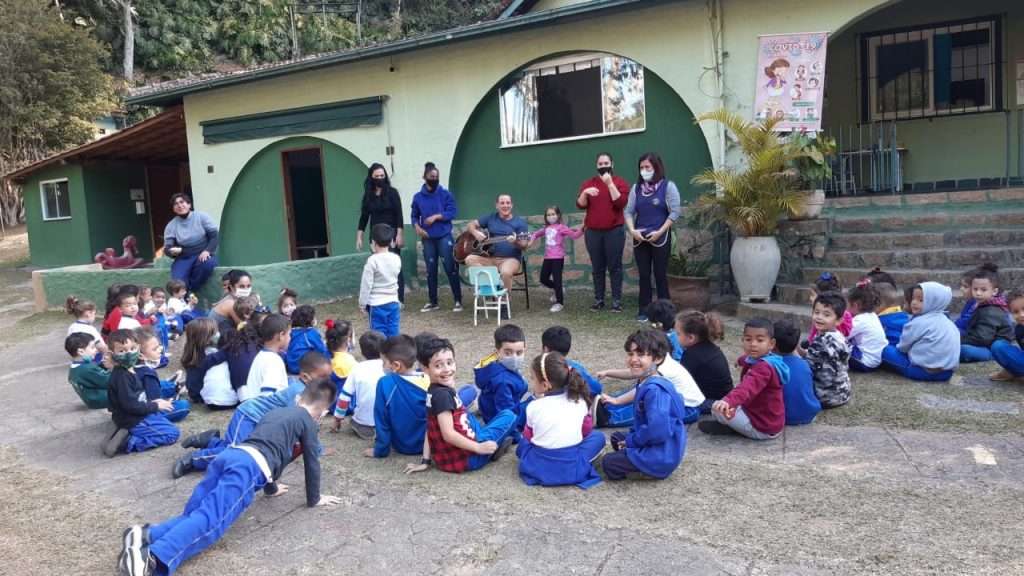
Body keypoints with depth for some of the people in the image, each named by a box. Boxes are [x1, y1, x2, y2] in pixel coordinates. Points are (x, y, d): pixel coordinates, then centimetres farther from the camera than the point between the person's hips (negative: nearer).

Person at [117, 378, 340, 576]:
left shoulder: (276, 412, 37)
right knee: (209, 520, -21)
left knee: (194, 513, 4)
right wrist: (314, 498, 29)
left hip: (229, 455, 8)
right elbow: (312, 461, 16)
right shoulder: (306, 420, 15)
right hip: (249, 466, -8)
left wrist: (271, 487, 60)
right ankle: (153, 558, -41)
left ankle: (147, 534, -20)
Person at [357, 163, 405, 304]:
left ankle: (399, 300, -3)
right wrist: (359, 237, 7)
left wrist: (399, 235, -14)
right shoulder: (368, 195, 8)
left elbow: (399, 215, -7)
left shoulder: (392, 192, -4)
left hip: (391, 233, -4)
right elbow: (364, 216, 11)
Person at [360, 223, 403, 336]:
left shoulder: (372, 261, -15)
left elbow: (366, 284, -11)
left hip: (377, 304, -5)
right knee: (393, 332, 9)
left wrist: (362, 303, -4)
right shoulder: (396, 259, 0)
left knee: (379, 334, 1)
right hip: (393, 302, 5)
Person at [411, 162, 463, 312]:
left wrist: (435, 217, -17)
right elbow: (414, 216, 12)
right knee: (430, 271, 9)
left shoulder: (445, 194, -1)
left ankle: (458, 300, 3)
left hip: (444, 236, -3)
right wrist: (417, 228, -6)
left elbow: (452, 213, -7)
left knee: (450, 269, -4)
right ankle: (432, 301, 18)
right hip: (427, 238, 3)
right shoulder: (418, 197, 6)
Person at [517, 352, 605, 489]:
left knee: (523, 443, 31)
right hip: (572, 469, 1)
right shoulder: (579, 401, -4)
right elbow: (586, 430, 10)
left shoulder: (533, 407, -9)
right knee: (598, 436, 21)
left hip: (538, 468, -1)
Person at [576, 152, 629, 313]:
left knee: (614, 267, -2)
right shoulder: (588, 183, 12)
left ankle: (616, 300, 3)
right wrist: (585, 192, -17)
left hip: (614, 231, -2)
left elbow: (621, 203, -12)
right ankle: (598, 299, 11)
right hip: (593, 232, 3)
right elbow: (580, 205, 1)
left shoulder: (620, 182, 4)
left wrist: (610, 184, -16)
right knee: (597, 268, 5)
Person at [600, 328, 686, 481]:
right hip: (649, 442, 10)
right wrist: (632, 437, 4)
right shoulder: (644, 383, 6)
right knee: (616, 438, 26)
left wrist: (631, 440, -17)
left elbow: (657, 429, -32)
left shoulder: (655, 389, -26)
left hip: (662, 455, -10)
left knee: (609, 464, -13)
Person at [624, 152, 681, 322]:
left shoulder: (668, 186, -4)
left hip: (660, 238, -4)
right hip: (640, 239, 4)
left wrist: (659, 232, -16)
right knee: (643, 275, 6)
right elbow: (629, 211, 6)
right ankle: (643, 310, 12)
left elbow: (674, 213, -9)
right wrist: (632, 230, -10)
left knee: (660, 274, 2)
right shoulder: (637, 187, 8)